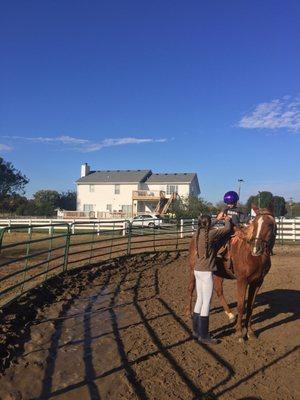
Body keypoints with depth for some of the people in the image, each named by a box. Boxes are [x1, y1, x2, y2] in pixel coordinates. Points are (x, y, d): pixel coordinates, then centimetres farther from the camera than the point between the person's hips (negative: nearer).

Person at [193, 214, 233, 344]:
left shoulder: (198, 234, 6)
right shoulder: (211, 233, -16)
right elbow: (227, 229, -5)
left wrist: (225, 220, 24)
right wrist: (228, 220, 15)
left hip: (198, 270, 9)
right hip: (206, 272, -9)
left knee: (200, 300, 18)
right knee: (206, 303, 1)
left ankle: (196, 330, 29)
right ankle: (203, 336, 12)